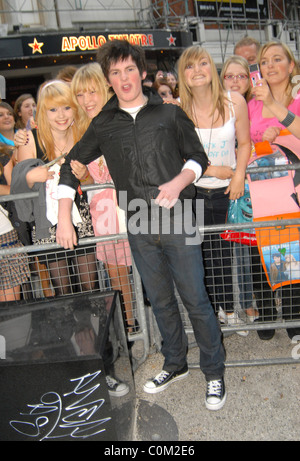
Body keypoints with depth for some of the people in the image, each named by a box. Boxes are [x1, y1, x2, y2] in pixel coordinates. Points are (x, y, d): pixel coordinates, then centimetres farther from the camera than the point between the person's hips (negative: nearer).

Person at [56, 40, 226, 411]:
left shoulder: (170, 114, 4)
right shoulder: (103, 125, 9)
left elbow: (198, 157, 7)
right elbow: (71, 166, 13)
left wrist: (179, 182, -14)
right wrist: (64, 218, 5)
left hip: (177, 221, -2)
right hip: (139, 229, 3)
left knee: (195, 299, 1)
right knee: (160, 301, 14)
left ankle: (214, 372, 18)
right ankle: (175, 365, 33)